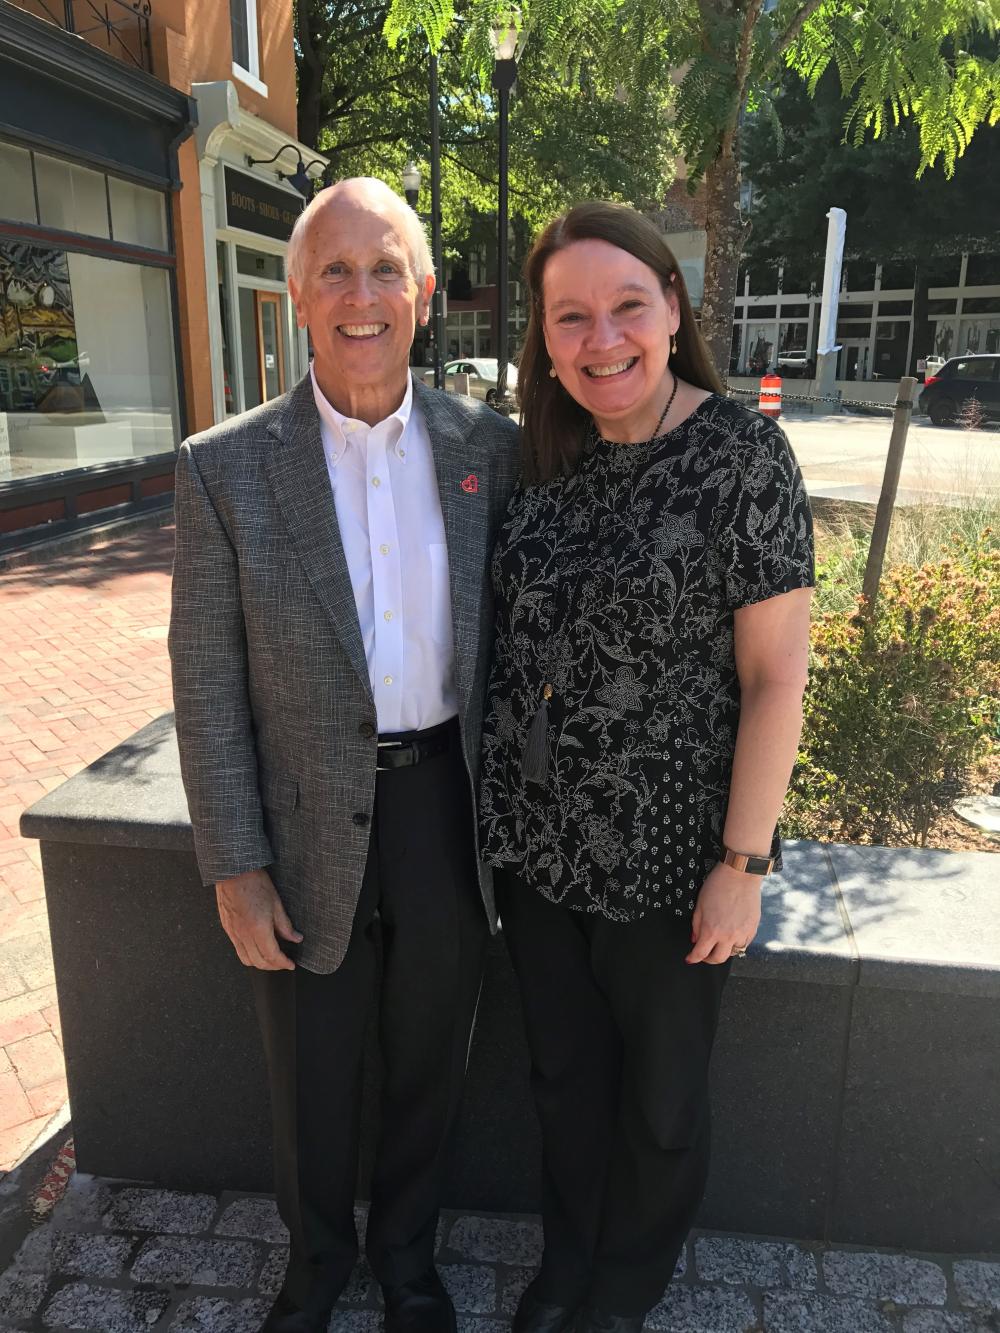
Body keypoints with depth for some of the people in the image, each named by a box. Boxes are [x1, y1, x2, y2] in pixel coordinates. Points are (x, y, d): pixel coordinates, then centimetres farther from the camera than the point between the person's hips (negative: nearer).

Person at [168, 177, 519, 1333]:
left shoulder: (489, 447, -3)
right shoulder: (224, 469, -9)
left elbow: (513, 623, 5)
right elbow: (207, 686, -7)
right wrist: (234, 867, -7)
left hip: (450, 809, 2)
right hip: (311, 831, -1)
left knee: (430, 1064, 22)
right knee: (312, 1078, 21)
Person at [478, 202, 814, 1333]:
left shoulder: (741, 455, -14)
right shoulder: (545, 457, 1)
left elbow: (776, 674, -13)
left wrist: (743, 862, -14)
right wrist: (501, 803, 10)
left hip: (663, 856, -4)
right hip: (534, 840, 5)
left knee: (661, 1098, 19)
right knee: (562, 1073, 24)